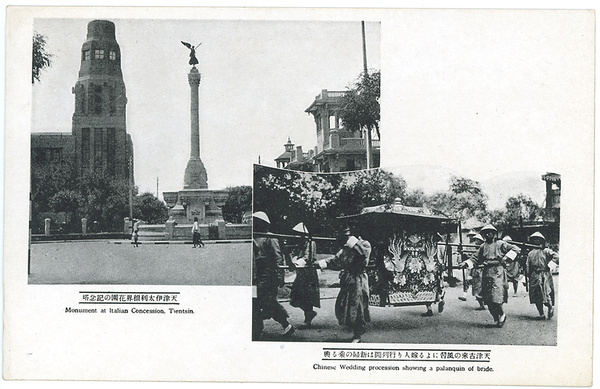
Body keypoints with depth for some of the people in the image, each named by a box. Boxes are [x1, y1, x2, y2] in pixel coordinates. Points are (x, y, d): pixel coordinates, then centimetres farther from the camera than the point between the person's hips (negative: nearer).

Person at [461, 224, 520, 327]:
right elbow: (475, 258, 15)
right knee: (488, 300, 2)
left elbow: (516, 249, 2)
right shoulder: (483, 247, 17)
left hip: (498, 273, -5)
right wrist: (466, 263, -3)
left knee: (496, 298, -15)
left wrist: (506, 258, -10)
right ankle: (497, 319, 16)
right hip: (486, 274, 5)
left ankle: (502, 314, 9)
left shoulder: (500, 244, 4)